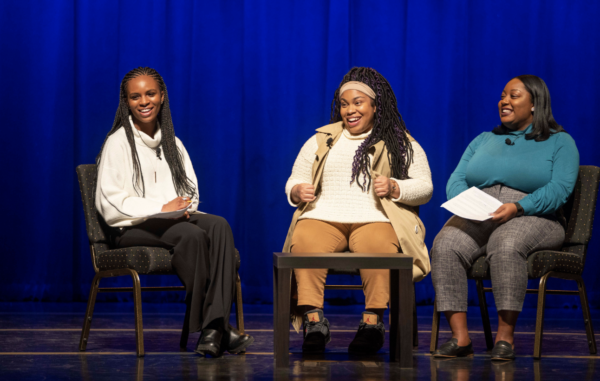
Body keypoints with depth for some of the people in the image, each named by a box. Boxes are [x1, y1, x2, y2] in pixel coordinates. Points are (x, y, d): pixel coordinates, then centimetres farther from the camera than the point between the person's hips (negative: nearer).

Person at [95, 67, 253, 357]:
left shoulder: (172, 144, 21)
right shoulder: (118, 143, 2)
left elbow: (191, 192, 22)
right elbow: (110, 204, -7)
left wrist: (184, 207, -3)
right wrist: (160, 208, -16)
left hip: (175, 219, 5)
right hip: (133, 228, -5)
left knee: (219, 225, -29)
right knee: (192, 234, -35)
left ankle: (215, 326, -41)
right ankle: (209, 327, -35)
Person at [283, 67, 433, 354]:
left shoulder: (402, 144, 17)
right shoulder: (321, 140, 24)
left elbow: (425, 188, 9)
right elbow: (293, 181, 23)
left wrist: (394, 188, -10)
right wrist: (296, 192, -1)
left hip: (375, 220, -2)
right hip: (322, 217, 2)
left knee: (377, 245, -39)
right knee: (305, 243, -34)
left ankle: (373, 320, -39)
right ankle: (313, 318, -40)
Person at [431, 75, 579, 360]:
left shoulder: (559, 142, 9)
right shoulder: (483, 140, 25)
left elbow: (559, 189, -7)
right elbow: (456, 180, 14)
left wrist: (517, 207, -22)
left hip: (532, 219, -4)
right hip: (475, 219, 4)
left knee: (505, 244, -40)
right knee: (445, 244, -30)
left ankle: (505, 337, -35)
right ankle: (460, 337, -33)